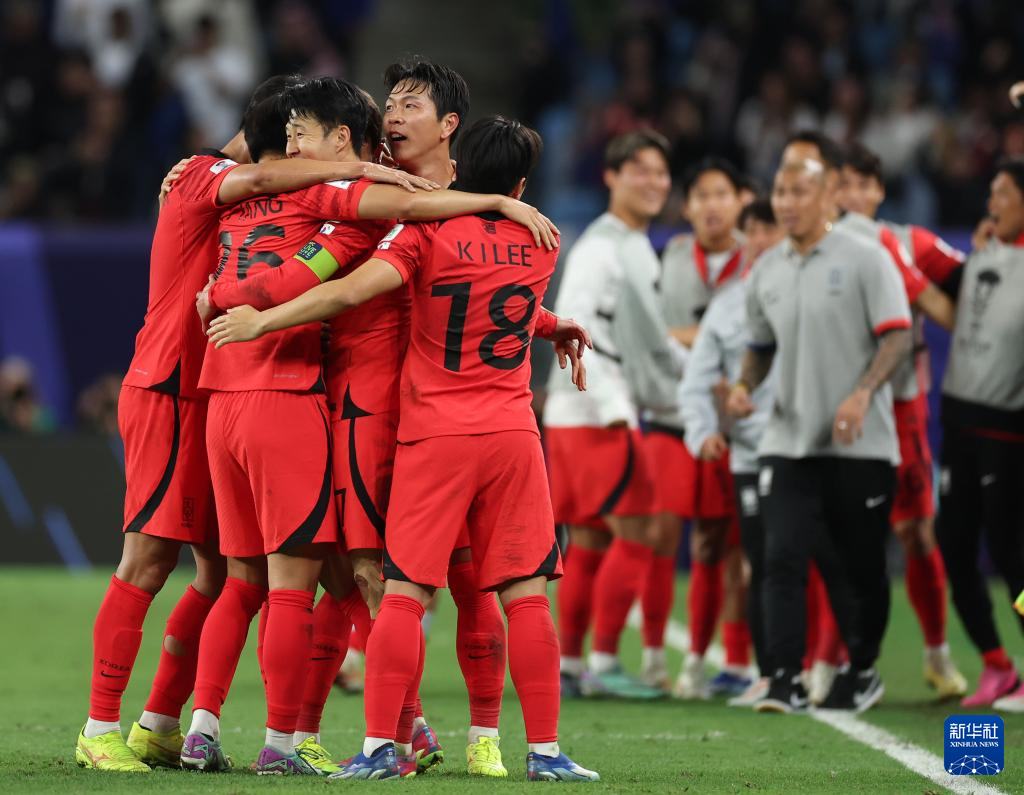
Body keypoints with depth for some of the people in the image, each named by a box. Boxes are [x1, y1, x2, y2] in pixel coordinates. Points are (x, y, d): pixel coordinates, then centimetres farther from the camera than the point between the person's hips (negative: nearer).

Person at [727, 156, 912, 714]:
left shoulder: (865, 259, -4)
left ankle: (862, 672, 21)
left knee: (859, 566, 4)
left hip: (859, 442, -4)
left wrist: (862, 393, -22)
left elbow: (896, 335, -9)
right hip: (788, 439, 4)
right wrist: (744, 386, 4)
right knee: (783, 557, -10)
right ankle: (786, 679, -11)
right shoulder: (765, 272, 12)